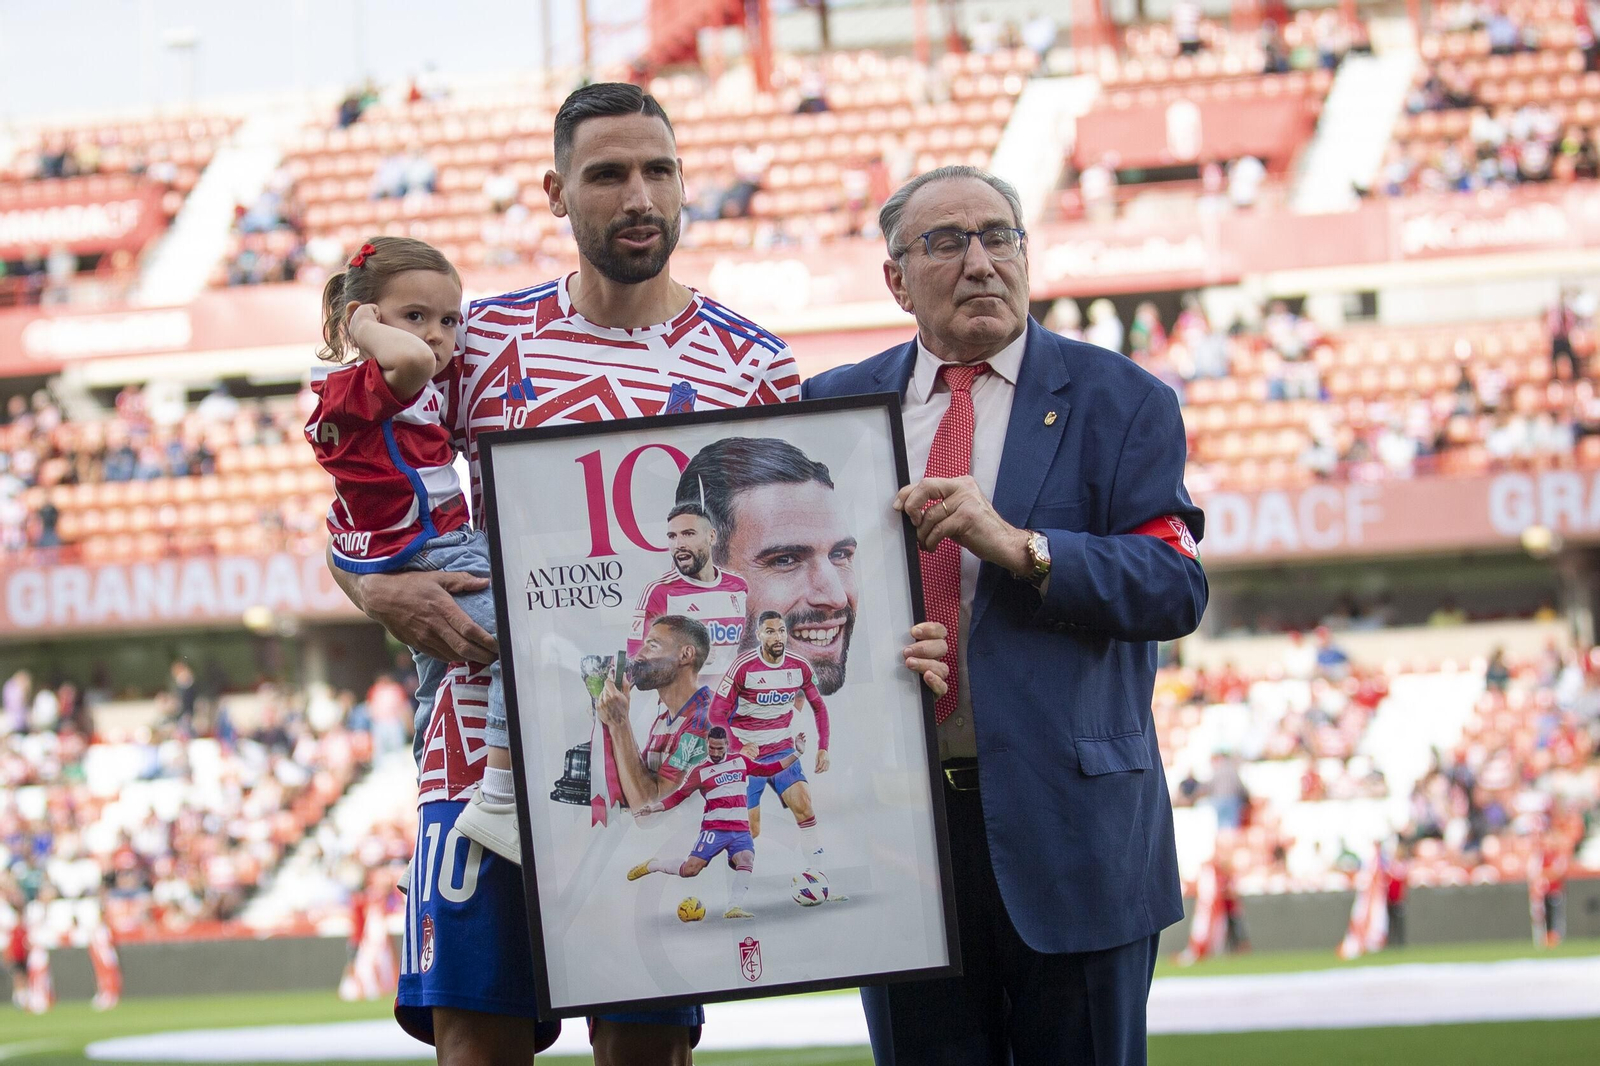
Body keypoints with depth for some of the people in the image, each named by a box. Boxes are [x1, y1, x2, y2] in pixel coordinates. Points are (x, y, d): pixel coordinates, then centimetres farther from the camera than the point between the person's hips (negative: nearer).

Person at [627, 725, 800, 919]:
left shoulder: (740, 761, 13)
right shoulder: (701, 771, 2)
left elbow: (768, 770, 20)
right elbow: (678, 796, 3)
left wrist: (796, 754, 16)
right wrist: (654, 807, -10)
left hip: (741, 829, 3)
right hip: (714, 828, -3)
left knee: (747, 859, -27)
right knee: (691, 869, -13)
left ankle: (734, 907, -30)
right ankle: (652, 866, 13)